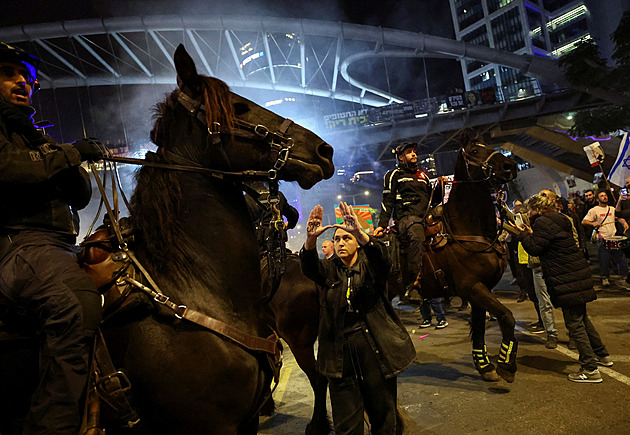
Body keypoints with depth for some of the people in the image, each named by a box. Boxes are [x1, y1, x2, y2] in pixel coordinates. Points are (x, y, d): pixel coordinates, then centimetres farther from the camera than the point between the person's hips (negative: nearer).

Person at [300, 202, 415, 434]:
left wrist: (360, 233, -39)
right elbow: (309, 267, -13)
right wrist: (310, 239, -34)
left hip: (375, 347, -1)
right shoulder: (329, 270, 9)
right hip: (340, 352, 1)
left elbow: (380, 255, -20)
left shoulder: (370, 265, 4)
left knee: (383, 415, 13)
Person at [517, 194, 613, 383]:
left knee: (575, 324, -4)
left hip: (566, 279, -10)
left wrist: (523, 233, -2)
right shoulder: (560, 220, 15)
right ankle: (602, 355, 37)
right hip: (577, 273, 10)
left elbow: (535, 248, -15)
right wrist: (531, 233, 17)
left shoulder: (543, 222, -14)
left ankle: (590, 369, 1)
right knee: (582, 318, 23)